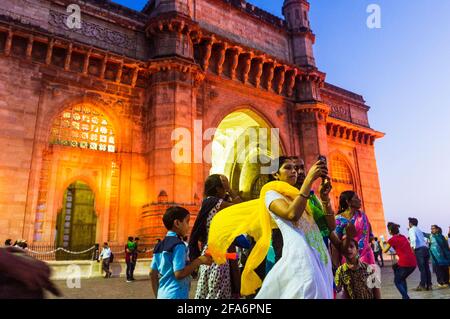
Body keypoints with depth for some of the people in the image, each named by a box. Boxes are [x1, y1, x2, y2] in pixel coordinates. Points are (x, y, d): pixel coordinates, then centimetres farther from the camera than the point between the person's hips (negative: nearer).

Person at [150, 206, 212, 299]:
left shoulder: (160, 245, 10)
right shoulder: (178, 245, -15)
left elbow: (153, 274, 13)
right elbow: (179, 273, -21)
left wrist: (157, 295, 21)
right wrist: (199, 260, -15)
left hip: (162, 295, 9)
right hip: (176, 295, -9)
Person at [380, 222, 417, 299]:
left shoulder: (392, 239, -3)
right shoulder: (403, 237, 15)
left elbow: (384, 251, 9)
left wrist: (381, 243, 27)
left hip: (404, 263, -7)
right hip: (413, 263, 7)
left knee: (397, 281, 11)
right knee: (402, 279, 27)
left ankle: (406, 297, -2)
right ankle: (405, 296, 21)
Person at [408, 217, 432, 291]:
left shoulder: (411, 230, -1)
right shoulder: (419, 230, 24)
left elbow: (414, 239, -17)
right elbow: (424, 240, 20)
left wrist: (413, 247, -14)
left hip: (419, 250, -7)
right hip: (425, 248, 7)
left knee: (422, 268, -6)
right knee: (427, 268, 9)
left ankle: (422, 285, -4)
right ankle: (429, 285, 13)